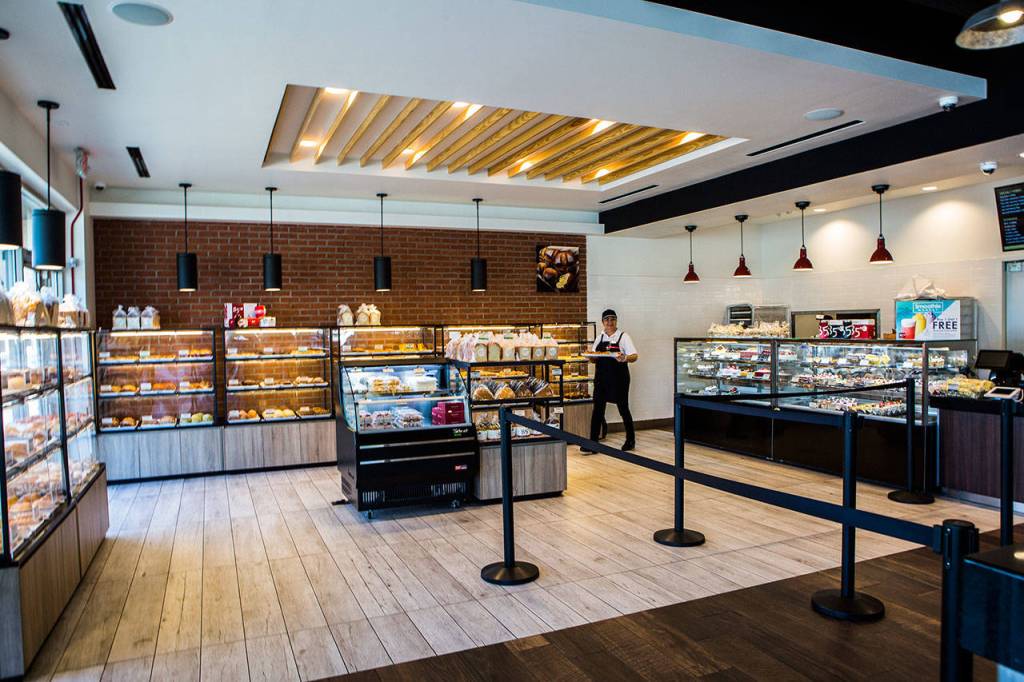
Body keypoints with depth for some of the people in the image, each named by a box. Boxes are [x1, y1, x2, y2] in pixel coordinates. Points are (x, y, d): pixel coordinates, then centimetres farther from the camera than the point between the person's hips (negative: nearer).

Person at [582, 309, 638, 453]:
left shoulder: (623, 336, -2)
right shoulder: (600, 337, 11)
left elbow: (634, 356, -10)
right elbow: (594, 359, 14)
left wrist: (624, 358, -31)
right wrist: (590, 356, -10)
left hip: (619, 378, -4)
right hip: (601, 377, 4)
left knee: (623, 408, 8)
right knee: (598, 409, -1)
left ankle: (631, 440, 25)